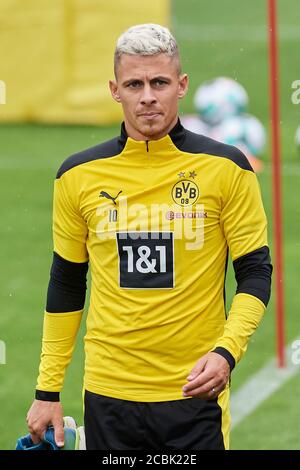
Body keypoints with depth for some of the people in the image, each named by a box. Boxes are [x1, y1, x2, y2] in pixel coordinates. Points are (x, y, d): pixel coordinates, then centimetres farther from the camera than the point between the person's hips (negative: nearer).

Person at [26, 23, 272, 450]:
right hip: (109, 396, 2)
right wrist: (47, 391, 10)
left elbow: (255, 273, 0)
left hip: (195, 394, -2)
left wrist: (227, 352, -16)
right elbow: (66, 284, 12)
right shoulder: (79, 175, 3)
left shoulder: (226, 168, -3)